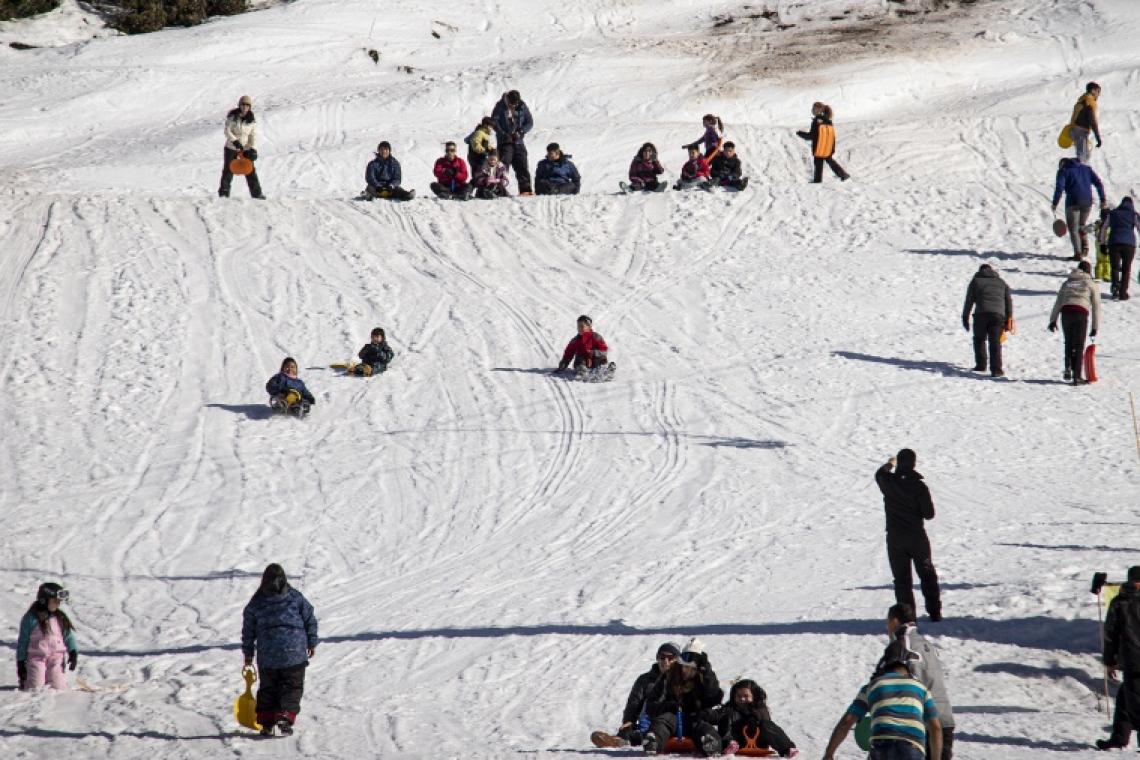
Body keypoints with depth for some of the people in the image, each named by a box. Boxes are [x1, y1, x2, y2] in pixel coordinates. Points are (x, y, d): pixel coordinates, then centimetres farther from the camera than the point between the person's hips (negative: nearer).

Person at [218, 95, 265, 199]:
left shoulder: (252, 120, -3)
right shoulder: (232, 117, -10)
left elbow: (253, 136, -2)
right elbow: (227, 131, -10)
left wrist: (253, 149, -14)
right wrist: (235, 141, -23)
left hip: (246, 148, 2)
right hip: (231, 147, -2)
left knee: (250, 171, 1)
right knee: (228, 170, 1)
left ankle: (256, 193, 7)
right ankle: (224, 192, 9)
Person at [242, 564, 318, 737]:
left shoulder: (256, 603, 3)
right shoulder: (296, 598, 0)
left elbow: (248, 630, 8)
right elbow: (310, 620, 5)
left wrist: (248, 654, 17)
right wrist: (312, 643, 17)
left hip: (267, 657, 1)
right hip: (294, 653, -1)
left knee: (268, 689, 14)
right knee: (292, 687, 6)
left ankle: (266, 721, 8)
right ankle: (286, 717, -11)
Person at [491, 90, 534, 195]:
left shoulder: (522, 107, 1)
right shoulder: (500, 106, -6)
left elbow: (530, 122, 6)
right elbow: (494, 122, -7)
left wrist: (521, 132, -11)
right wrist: (504, 135, -17)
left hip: (518, 142, 3)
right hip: (505, 142, -3)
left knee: (522, 166, 1)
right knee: (503, 164, -11)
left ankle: (525, 189, 3)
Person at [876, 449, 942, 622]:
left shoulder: (888, 482, -8)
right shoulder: (919, 486, -15)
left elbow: (879, 474, 19)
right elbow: (929, 514, -11)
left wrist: (889, 465, 39)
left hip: (895, 538, 1)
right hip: (917, 536, -1)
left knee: (902, 578, 7)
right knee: (927, 574, 13)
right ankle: (935, 612, 13)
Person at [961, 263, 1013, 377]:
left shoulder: (976, 281, 17)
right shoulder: (1001, 283, 24)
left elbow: (969, 301, 11)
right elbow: (1009, 301, 19)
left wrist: (965, 318, 13)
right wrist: (1008, 319, 19)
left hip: (981, 313, -2)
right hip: (998, 315, 2)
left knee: (979, 339, 17)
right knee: (995, 342, -2)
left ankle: (981, 365, 16)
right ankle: (996, 369, -13)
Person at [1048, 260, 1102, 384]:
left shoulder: (1067, 282, 22)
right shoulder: (1091, 284, 14)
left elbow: (1058, 302, 16)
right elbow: (1096, 306, 11)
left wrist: (1053, 320, 16)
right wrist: (1095, 327, 14)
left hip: (1066, 312, 2)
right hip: (1081, 314, -2)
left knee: (1068, 343, 19)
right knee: (1079, 346, 2)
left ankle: (1068, 368, 2)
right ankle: (1077, 376, -3)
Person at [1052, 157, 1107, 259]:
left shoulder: (1063, 170, 6)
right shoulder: (1086, 168, 19)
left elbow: (1059, 187, -9)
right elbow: (1098, 183, 10)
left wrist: (1055, 203, -10)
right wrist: (1103, 200, 8)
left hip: (1073, 202, -5)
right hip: (1087, 202, 5)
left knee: (1073, 229, 4)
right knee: (1082, 225, 25)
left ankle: (1078, 253, -8)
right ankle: (1085, 248, 12)